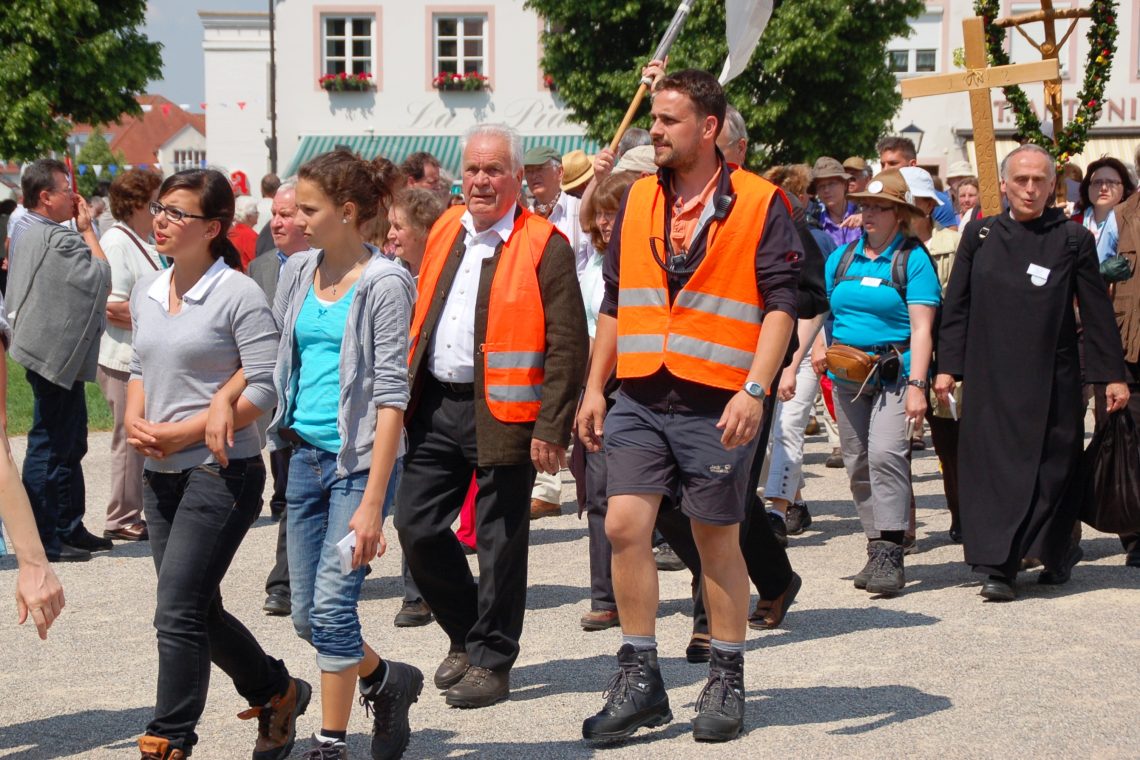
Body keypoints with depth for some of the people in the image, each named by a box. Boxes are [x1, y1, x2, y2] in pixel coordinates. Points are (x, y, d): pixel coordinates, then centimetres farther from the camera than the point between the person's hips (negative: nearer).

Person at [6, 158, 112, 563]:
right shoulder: (55, 239, -20)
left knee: (69, 445, 17)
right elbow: (101, 277, -17)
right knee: (49, 446, -6)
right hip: (57, 356, -11)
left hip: (59, 356, 11)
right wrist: (87, 229, -8)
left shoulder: (25, 230, 13)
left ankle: (69, 528, 25)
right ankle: (41, 540, -2)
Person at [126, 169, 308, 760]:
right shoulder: (147, 291, 10)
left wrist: (181, 432, -17)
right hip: (160, 474, 8)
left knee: (178, 612, -10)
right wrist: (135, 420, -1)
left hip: (220, 471, -8)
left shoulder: (238, 295, -12)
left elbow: (264, 387, -16)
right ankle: (277, 694, 35)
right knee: (199, 611, 14)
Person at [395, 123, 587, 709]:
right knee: (417, 527, 7)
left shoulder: (544, 247, -9)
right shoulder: (444, 231, 11)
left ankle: (490, 662, 16)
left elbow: (567, 347, -11)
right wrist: (406, 394, 15)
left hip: (503, 414, -6)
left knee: (499, 540, 3)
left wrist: (551, 429, -15)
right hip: (435, 408, 6)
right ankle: (467, 634, 28)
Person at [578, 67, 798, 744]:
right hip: (641, 400, 4)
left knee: (717, 541, 5)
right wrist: (595, 388, 12)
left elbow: (780, 305, -9)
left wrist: (754, 390, -18)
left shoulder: (760, 204, -3)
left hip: (716, 406, -4)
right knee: (625, 526, -6)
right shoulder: (639, 202, 12)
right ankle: (640, 679, 5)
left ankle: (727, 681, 19)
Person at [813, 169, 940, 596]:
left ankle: (890, 554, -21)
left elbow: (921, 328, -8)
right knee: (857, 464, 7)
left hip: (895, 373, -6)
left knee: (886, 453, -20)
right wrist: (818, 347, 0)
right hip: (847, 375, 6)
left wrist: (917, 385, -17)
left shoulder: (914, 259, -2)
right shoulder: (842, 257, 14)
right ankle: (876, 550, 18)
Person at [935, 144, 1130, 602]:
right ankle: (998, 567, -2)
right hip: (990, 375, 1)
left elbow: (1097, 313, 3)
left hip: (1050, 378, -1)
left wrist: (1112, 375, 1)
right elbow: (956, 307, 8)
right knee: (992, 467, -3)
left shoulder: (1073, 240, 1)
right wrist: (948, 366, 2)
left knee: (1050, 469, 2)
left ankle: (1056, 554, 18)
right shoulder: (980, 236, 7)